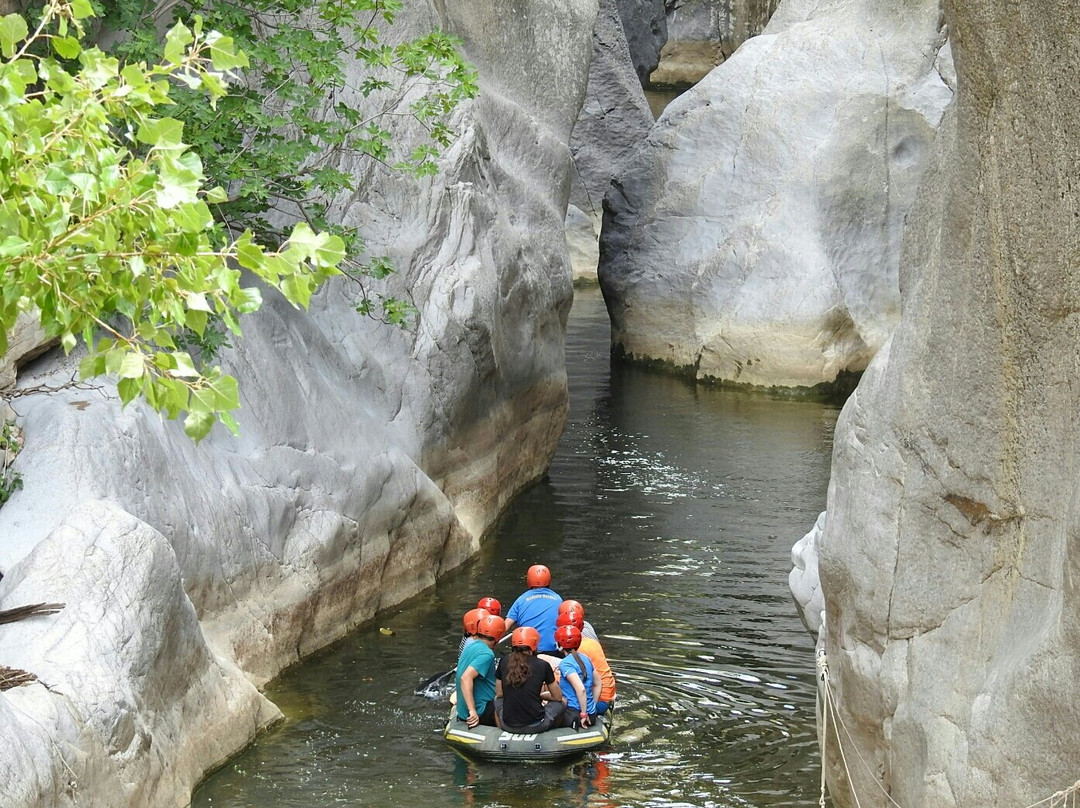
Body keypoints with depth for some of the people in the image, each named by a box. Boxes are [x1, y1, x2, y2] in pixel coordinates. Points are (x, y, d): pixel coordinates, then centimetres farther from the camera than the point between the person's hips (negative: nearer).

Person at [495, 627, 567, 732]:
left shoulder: (504, 662, 0)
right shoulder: (543, 666, -6)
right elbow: (558, 697, 7)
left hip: (508, 726, 3)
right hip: (535, 726, -3)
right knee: (562, 702, 26)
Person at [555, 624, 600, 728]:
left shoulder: (565, 663, -15)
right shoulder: (586, 658, 9)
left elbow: (580, 689, -26)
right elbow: (597, 684, 17)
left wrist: (583, 714, -20)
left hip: (574, 715, -8)